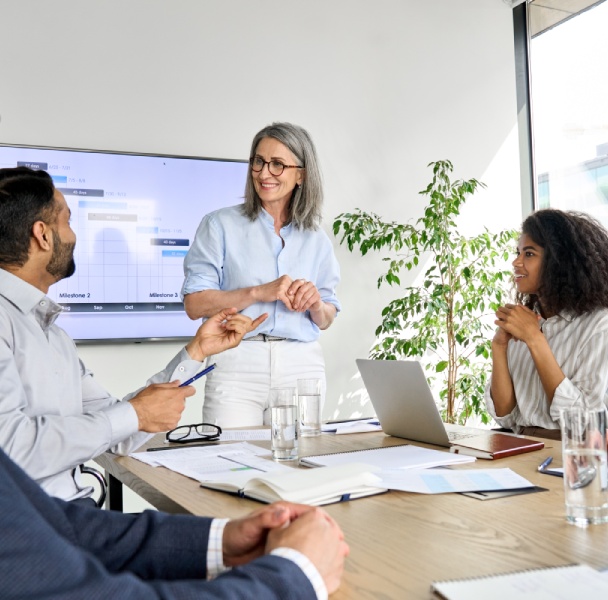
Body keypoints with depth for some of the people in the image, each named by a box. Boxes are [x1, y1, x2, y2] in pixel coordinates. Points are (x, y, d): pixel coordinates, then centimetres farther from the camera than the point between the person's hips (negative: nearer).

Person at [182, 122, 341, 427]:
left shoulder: (315, 239, 11)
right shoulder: (220, 225, 2)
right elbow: (194, 304, -5)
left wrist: (315, 302, -7)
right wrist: (258, 292, -15)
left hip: (302, 367, 3)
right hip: (237, 365, -3)